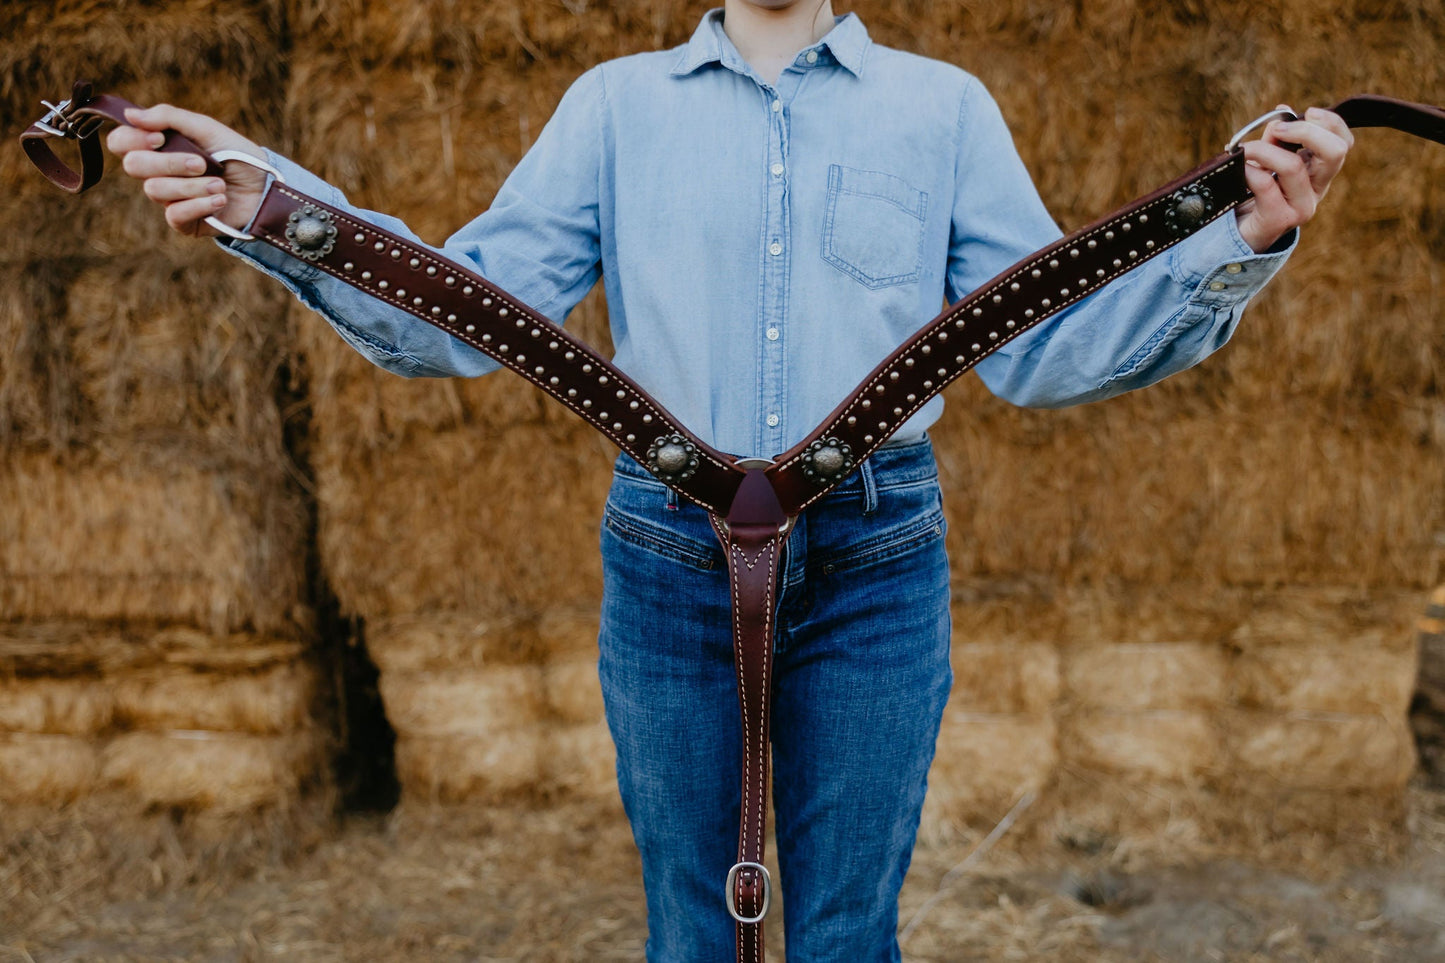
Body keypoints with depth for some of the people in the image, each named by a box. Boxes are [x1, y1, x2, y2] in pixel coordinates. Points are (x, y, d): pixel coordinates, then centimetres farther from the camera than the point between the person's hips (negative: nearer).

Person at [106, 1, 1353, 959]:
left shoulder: (945, 105, 7)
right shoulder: (616, 104, 7)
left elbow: (1041, 347, 0)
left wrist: (1241, 242, -13)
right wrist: (274, 214, -13)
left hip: (877, 565, 0)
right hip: (669, 556, 1)